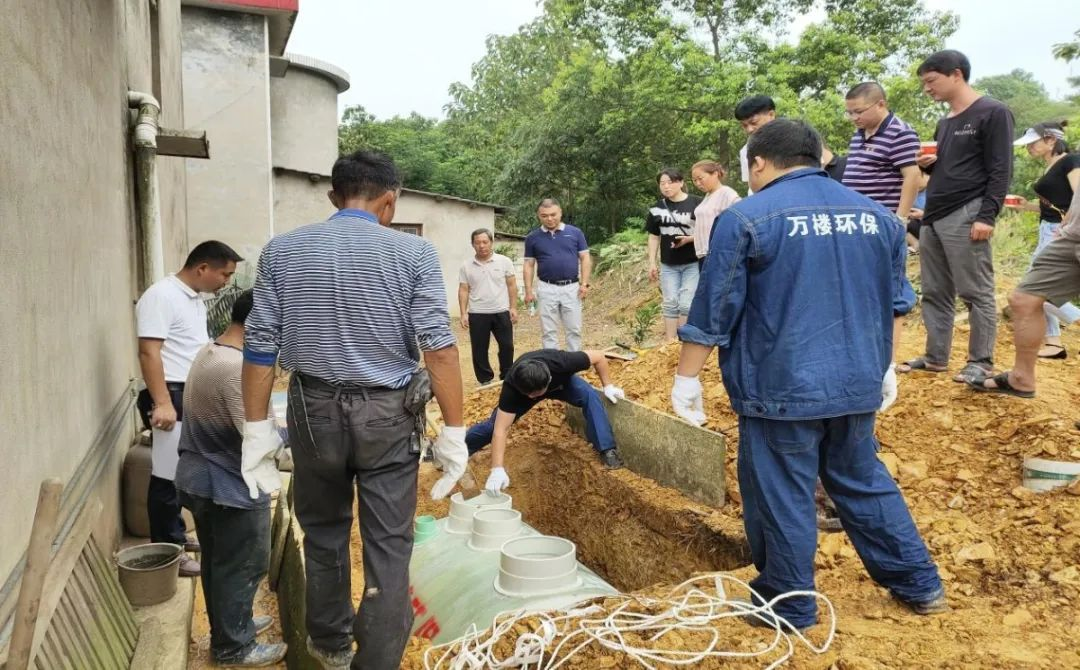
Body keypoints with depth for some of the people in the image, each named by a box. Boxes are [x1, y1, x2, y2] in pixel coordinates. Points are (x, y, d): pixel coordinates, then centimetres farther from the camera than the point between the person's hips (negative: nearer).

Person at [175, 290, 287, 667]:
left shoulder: (208, 353, 5)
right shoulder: (236, 368, -27)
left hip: (201, 479, 10)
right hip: (230, 487, -10)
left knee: (218, 563, 22)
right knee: (242, 567, 7)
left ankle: (230, 625, 39)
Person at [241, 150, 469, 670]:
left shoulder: (281, 252, -1)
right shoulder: (413, 253, -9)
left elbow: (259, 348, -2)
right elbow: (439, 348, -14)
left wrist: (257, 427, 5)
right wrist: (454, 432, -9)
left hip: (315, 410, 3)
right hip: (388, 414, -3)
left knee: (324, 533, 22)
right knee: (388, 546, 8)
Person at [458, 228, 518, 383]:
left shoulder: (504, 261, -1)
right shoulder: (466, 266, 2)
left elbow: (512, 286, 2)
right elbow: (463, 291, 3)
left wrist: (513, 308, -4)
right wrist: (463, 314, -3)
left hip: (501, 312, 0)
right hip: (477, 315, 1)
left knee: (507, 346, 5)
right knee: (479, 350, 6)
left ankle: (507, 378, 20)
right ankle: (485, 380, 18)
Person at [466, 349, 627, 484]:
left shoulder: (561, 363, -45)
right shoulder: (511, 386, -43)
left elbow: (599, 356, -27)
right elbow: (501, 429, -42)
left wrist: (608, 386, -23)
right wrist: (497, 470, -50)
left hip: (561, 382, 0)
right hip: (522, 387, 0)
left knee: (590, 396, -29)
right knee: (495, 423, -7)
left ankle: (606, 450, -20)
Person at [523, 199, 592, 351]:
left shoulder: (575, 233, 2)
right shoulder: (532, 238, 4)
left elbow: (585, 258, 4)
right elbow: (529, 265, 6)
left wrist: (584, 283, -5)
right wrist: (528, 290, -1)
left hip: (572, 288, 0)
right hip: (546, 289, 0)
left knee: (574, 329, 6)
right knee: (548, 331, 5)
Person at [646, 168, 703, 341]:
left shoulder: (697, 203, -9)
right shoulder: (657, 208, 5)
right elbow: (654, 237, 11)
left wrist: (690, 238, -21)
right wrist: (652, 263, 6)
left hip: (693, 263, -4)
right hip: (668, 265, 4)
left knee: (686, 304, -6)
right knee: (670, 304, 7)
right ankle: (670, 343, 13)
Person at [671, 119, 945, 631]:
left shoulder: (746, 218, -10)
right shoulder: (877, 216, 9)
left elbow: (712, 312, -9)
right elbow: (893, 303, 18)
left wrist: (687, 378, 0)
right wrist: (884, 367, 29)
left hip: (780, 388, -6)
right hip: (857, 383, 6)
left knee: (780, 499, 8)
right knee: (864, 482, 23)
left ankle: (790, 608, 22)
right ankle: (919, 584, 33)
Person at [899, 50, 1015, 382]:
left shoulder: (993, 113, -4)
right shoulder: (944, 123, 20)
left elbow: (1000, 171, -10)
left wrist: (986, 216, -18)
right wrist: (928, 163, 6)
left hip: (965, 217, -8)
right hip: (933, 217, 8)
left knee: (976, 293, -4)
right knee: (934, 293, 9)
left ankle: (981, 362, 3)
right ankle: (935, 357, 16)